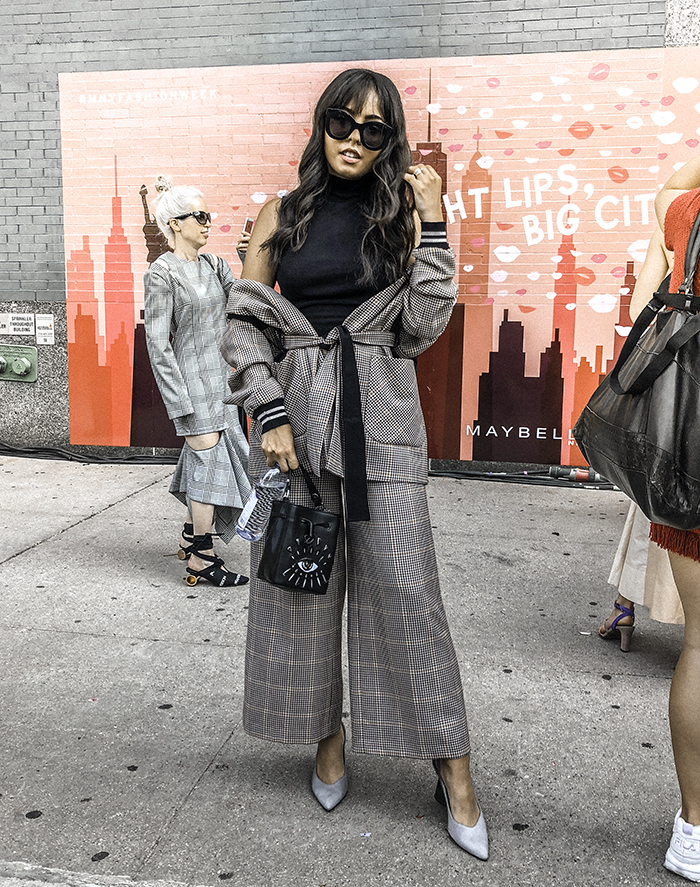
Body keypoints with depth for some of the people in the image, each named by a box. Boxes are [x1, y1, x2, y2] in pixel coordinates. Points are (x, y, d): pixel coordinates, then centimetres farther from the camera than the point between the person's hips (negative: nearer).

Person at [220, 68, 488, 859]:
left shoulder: (400, 216, 8)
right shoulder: (282, 216, 8)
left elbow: (423, 327, -2)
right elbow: (243, 323, 3)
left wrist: (431, 224, -5)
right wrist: (269, 415, -8)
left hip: (381, 419, -1)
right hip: (296, 413, 1)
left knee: (404, 585, -4)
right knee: (302, 580, 6)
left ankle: (453, 770, 10)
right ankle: (328, 738, 27)